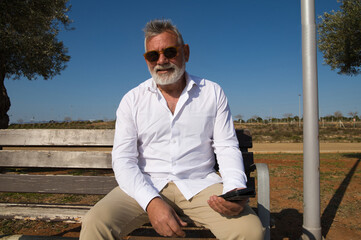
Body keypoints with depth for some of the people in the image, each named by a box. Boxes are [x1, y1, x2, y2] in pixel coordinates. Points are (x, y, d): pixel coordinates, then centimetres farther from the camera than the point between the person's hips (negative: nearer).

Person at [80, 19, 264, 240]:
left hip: (200, 183, 1)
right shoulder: (132, 100, 4)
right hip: (146, 185, 0)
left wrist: (236, 188, -17)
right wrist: (151, 202, -20)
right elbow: (123, 158, -3)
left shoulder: (213, 93, 6)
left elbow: (227, 147, 4)